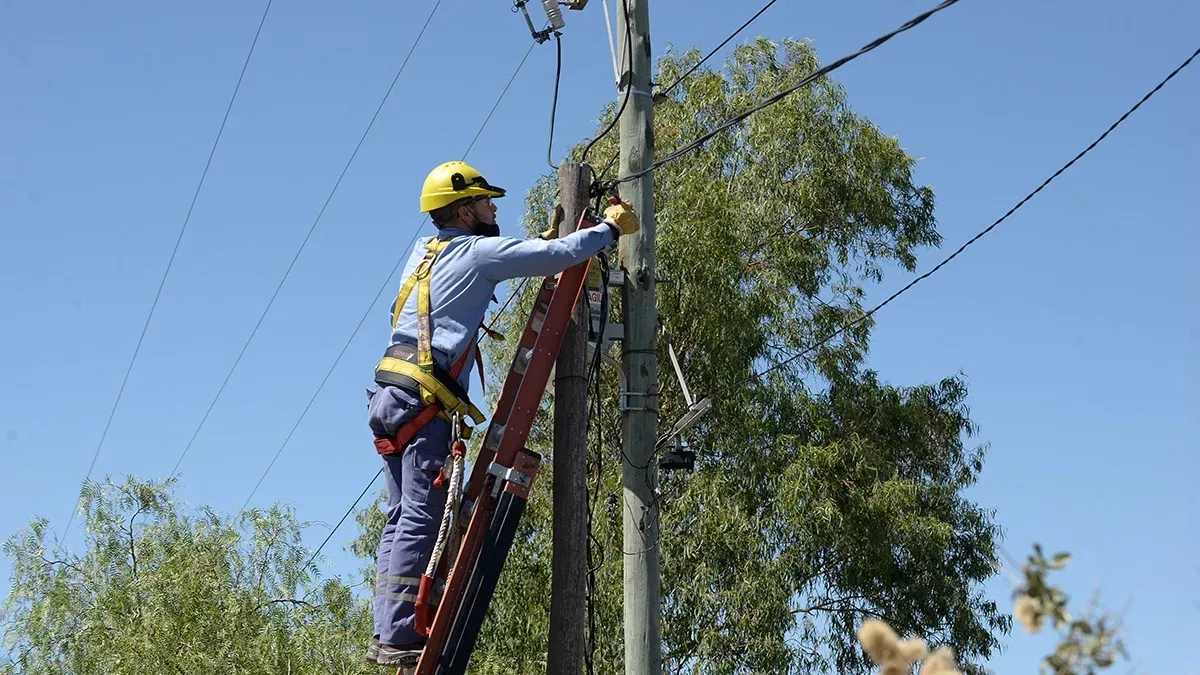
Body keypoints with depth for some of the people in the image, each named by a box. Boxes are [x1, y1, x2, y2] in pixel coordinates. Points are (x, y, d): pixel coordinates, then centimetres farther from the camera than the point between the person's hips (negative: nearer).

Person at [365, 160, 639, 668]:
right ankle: (399, 640, -15)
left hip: (390, 396, 9)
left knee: (402, 518, 7)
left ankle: (386, 635, 4)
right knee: (421, 519, -11)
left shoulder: (424, 250, 21)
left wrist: (542, 240, 34)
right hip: (422, 400, -9)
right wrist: (611, 227, 11)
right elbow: (560, 256, -3)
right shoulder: (478, 252, -1)